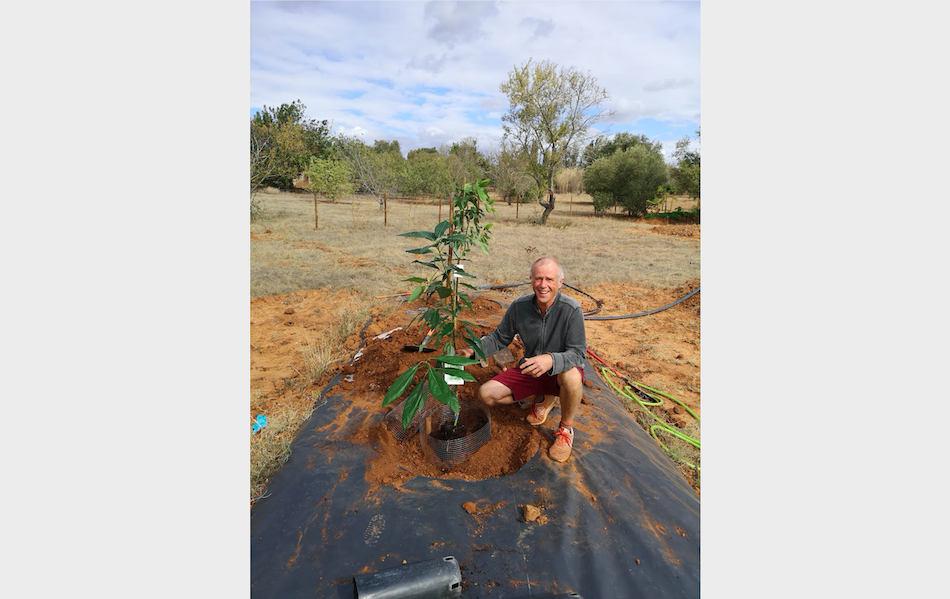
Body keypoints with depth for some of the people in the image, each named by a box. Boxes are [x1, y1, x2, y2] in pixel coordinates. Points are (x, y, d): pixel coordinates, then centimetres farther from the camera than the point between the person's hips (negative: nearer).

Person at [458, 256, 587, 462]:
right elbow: (499, 338, 0)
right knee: (486, 394, -11)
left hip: (561, 372, -4)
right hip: (530, 370, 4)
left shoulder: (571, 310, -22)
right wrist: (473, 349, -18)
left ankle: (566, 429, -7)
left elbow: (579, 354, -24)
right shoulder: (519, 306, -12)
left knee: (571, 376, -40)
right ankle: (543, 398, 14)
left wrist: (551, 360, -46)